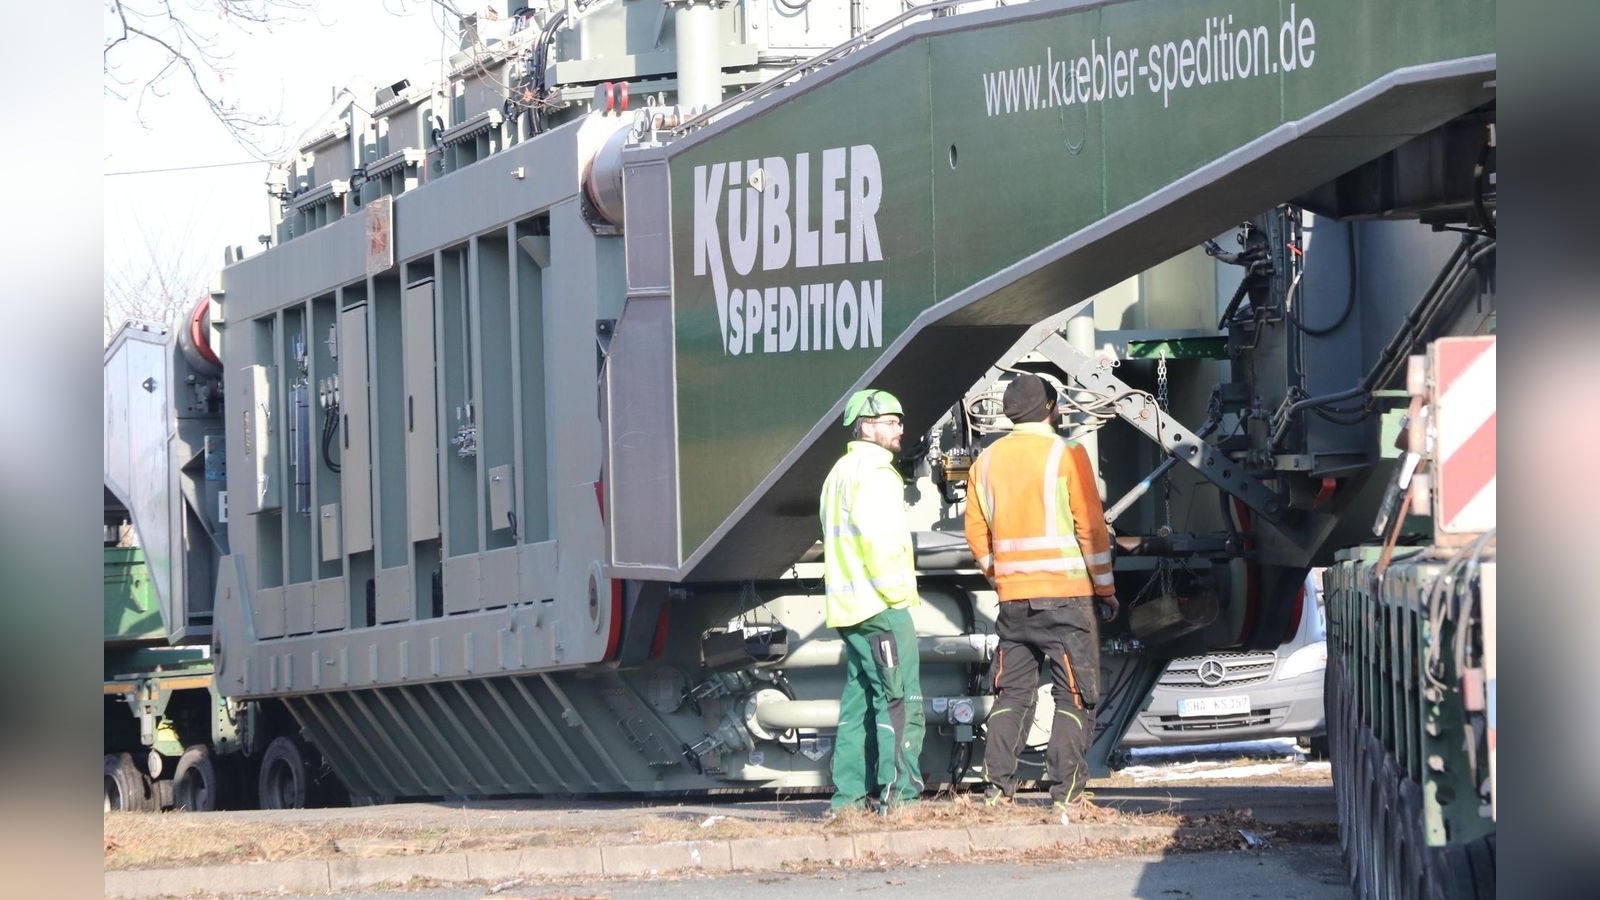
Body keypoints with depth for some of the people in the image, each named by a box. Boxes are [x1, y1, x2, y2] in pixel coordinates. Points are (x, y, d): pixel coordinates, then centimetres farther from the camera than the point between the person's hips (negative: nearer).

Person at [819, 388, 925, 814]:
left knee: (860, 699, 12)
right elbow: (878, 540, -21)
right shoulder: (872, 473, -11)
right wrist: (898, 592, -15)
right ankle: (898, 794, -16)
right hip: (881, 605, -10)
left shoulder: (841, 472, 21)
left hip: (849, 606, 10)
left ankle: (850, 795, 12)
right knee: (900, 700, -11)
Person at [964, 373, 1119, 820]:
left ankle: (997, 790, 9)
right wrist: (1105, 586, 2)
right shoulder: (1066, 455, -8)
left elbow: (976, 532, 11)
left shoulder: (987, 461, 7)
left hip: (1012, 598, 5)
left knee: (1011, 694, 13)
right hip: (1066, 595, -5)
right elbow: (1091, 527, -7)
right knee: (1075, 696, -1)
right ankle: (1066, 796, -7)